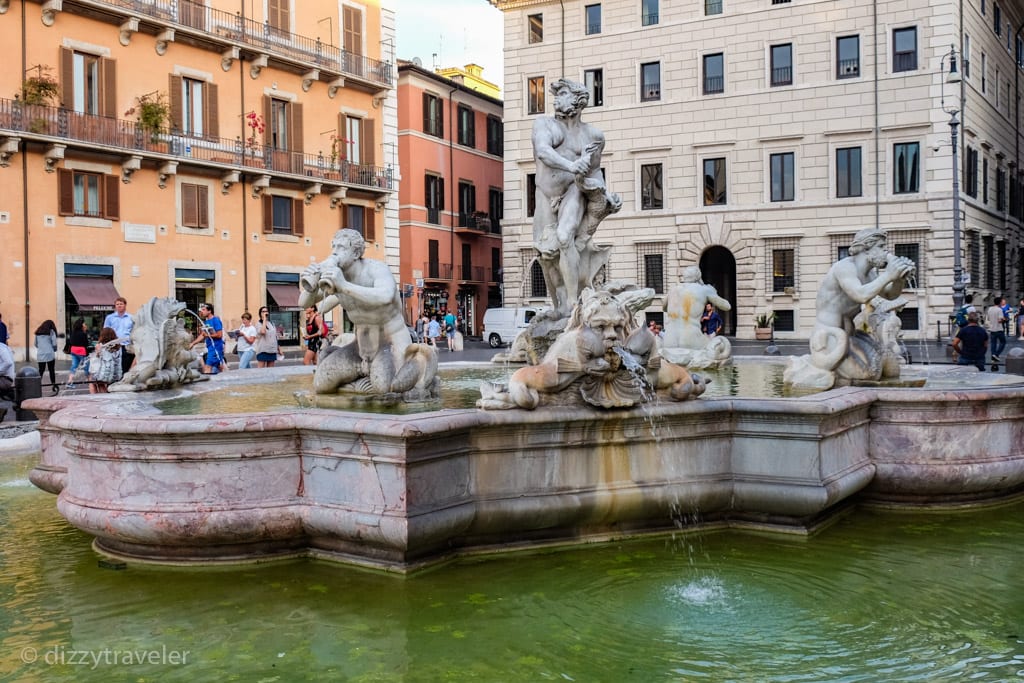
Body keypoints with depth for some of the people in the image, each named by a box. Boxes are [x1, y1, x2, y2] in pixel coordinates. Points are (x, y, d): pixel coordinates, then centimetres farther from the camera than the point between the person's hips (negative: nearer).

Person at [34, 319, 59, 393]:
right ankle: (53, 385, 5)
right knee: (51, 370, 4)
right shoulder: (51, 332, -1)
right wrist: (54, 350, 14)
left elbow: (36, 344, 13)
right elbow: (54, 344, -5)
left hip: (40, 355, 3)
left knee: (40, 371, 5)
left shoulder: (38, 332, 11)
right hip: (49, 354, -3)